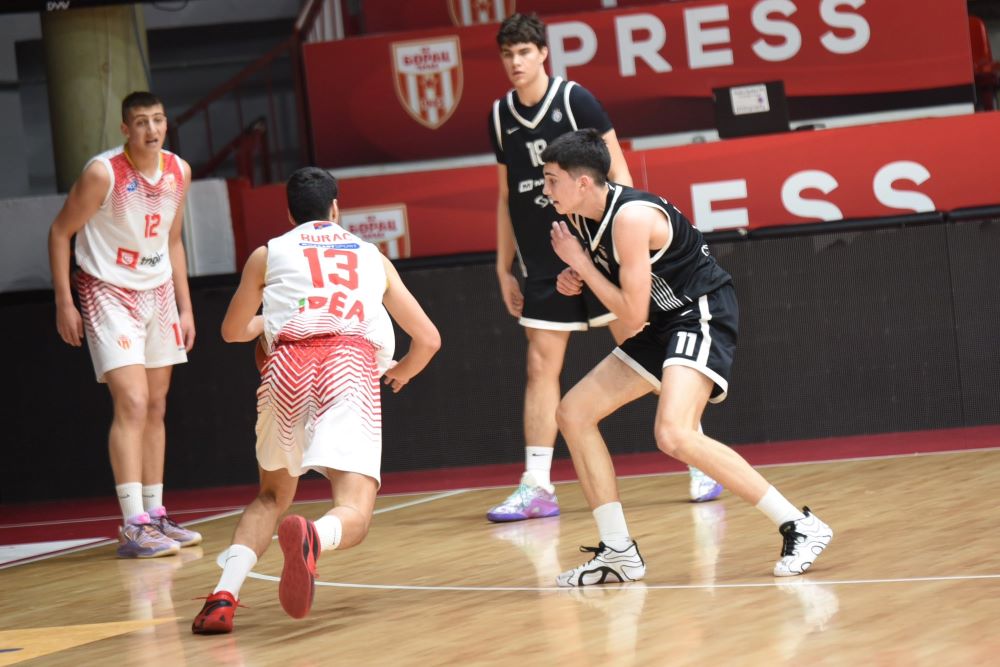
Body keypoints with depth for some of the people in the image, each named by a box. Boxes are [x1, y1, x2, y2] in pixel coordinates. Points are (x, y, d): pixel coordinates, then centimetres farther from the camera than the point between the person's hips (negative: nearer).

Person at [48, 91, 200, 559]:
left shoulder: (178, 172, -1)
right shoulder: (103, 173, -20)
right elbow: (61, 233, -11)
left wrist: (185, 308, 11)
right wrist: (64, 303, -13)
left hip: (158, 292, 7)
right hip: (108, 292, -7)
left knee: (156, 408, 10)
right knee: (132, 405, -18)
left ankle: (156, 515, 19)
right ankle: (133, 527, -21)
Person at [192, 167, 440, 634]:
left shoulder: (269, 254, 24)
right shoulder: (372, 257, 28)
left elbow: (233, 331, 37)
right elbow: (428, 339, 29)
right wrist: (402, 372, 51)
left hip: (289, 366, 1)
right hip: (352, 366, -1)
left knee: (272, 495, 22)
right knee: (353, 515, -10)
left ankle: (225, 594, -4)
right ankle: (313, 538, -48)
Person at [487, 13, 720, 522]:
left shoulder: (575, 99, -8)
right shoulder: (501, 116, 6)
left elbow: (616, 170, -6)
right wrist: (504, 268, 12)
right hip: (543, 266, 4)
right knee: (541, 366, 0)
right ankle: (536, 487, 1)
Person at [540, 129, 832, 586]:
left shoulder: (631, 217, -23)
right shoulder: (585, 217, 4)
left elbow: (632, 312, -21)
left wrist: (580, 263, -15)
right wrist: (576, 280, 0)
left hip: (703, 317, -10)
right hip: (665, 325, 10)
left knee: (674, 435, -30)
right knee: (573, 414, 7)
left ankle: (799, 526, -22)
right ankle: (618, 553, 9)